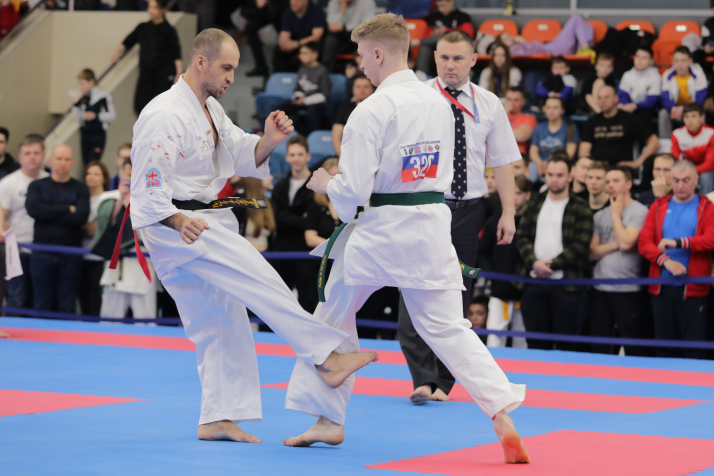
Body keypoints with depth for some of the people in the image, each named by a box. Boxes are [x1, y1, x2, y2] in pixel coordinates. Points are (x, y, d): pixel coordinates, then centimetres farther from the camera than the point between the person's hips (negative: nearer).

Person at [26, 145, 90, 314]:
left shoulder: (80, 189, 7)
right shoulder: (37, 186, 9)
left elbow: (81, 217, -9)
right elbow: (33, 209, -11)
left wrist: (48, 214, -9)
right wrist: (67, 209, -8)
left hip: (71, 255, 0)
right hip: (42, 253, 0)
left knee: (68, 308, 1)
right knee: (43, 307, 2)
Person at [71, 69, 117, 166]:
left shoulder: (103, 97, -9)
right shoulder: (83, 97, 8)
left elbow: (112, 115, -10)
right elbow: (78, 118, 9)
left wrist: (95, 116, -20)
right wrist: (76, 103, -3)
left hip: (98, 134, -6)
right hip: (85, 133, 6)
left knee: (93, 162, -15)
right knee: (86, 163, 7)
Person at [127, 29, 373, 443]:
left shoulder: (211, 109, 14)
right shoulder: (166, 115, -18)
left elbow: (244, 158, 12)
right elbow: (148, 186, -22)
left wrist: (268, 141, -9)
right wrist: (177, 221, -38)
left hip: (202, 220, 11)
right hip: (176, 226, -11)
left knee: (220, 322, 10)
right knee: (260, 282, -19)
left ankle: (217, 418, 14)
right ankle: (327, 358, -21)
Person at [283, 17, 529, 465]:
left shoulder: (372, 110, -15)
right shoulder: (441, 103, 6)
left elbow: (353, 190, -16)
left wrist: (325, 183, 5)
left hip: (380, 228, -5)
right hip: (433, 225, 5)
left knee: (334, 317, 16)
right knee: (448, 328, 4)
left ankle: (328, 419, 22)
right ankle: (502, 415, -12)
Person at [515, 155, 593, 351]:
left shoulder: (580, 208, 1)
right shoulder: (534, 204, 14)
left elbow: (580, 245, -7)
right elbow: (522, 237, 8)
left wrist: (552, 265, -11)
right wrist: (534, 262, -9)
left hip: (565, 284, -4)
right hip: (534, 282, 4)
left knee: (565, 344, -3)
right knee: (536, 342, 5)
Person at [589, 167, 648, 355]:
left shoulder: (639, 211, -4)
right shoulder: (600, 215, 15)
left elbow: (626, 242, -16)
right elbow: (592, 252, 9)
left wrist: (616, 214, -4)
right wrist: (615, 244, -8)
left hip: (627, 289, -6)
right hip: (600, 289, 6)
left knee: (632, 348, -3)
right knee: (599, 348, 7)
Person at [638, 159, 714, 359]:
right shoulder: (658, 207, 12)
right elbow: (644, 242, 1)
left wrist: (678, 243, -20)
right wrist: (665, 260, -15)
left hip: (693, 290, -3)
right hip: (662, 288, 3)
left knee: (694, 351, -4)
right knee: (664, 349, 6)